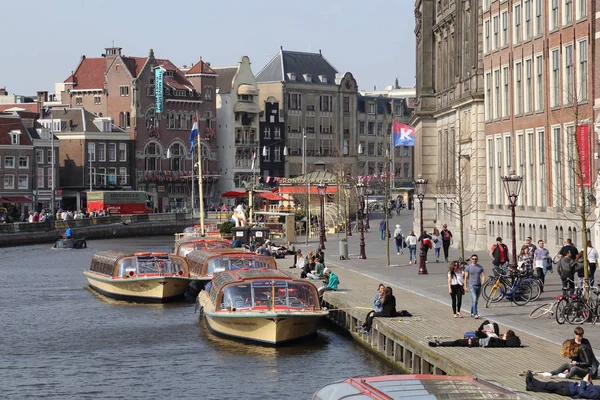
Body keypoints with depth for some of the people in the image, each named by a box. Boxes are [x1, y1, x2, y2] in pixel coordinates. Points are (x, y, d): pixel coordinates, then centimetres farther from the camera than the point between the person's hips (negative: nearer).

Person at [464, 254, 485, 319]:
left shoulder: (480, 267, 8)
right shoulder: (468, 267, -1)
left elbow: (483, 275, 5)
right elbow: (466, 277, -1)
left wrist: (483, 281, -15)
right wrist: (465, 287, -5)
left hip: (478, 285, 4)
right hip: (472, 285, -4)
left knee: (476, 301, 11)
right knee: (474, 299, -16)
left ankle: (472, 313, 25)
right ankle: (475, 314, -21)